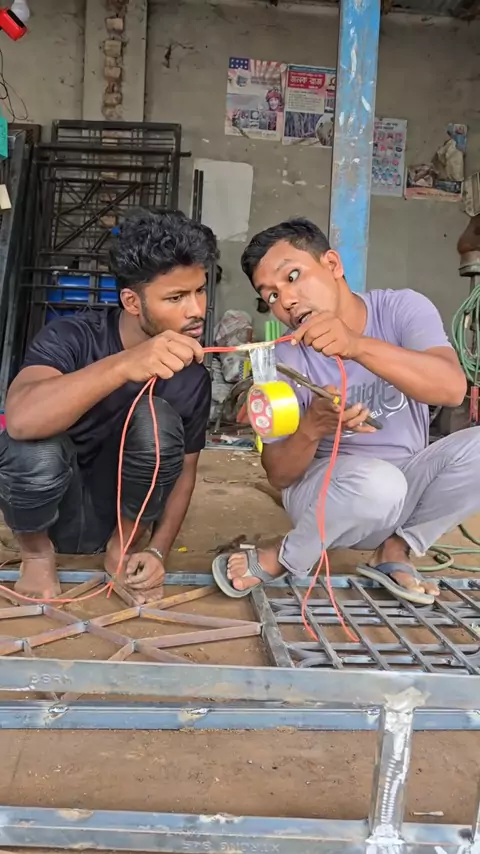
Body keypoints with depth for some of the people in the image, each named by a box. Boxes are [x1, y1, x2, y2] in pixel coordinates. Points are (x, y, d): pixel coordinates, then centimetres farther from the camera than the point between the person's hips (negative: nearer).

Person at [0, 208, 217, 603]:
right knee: (36, 445, -36)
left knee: (156, 419, -27)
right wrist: (124, 365, -53)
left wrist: (157, 550, -14)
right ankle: (36, 551, -1)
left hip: (117, 518, 2)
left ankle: (122, 549, -1)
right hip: (52, 511, -2)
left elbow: (185, 470, 0)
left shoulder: (193, 375, -10)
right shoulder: (70, 337, -22)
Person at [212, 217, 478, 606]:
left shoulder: (403, 309, -12)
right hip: (325, 494, -2)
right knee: (377, 480, -36)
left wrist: (359, 346, -45)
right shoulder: (284, 361, -13)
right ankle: (287, 559, -7)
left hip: (407, 486, 2)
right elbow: (279, 476, -11)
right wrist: (312, 429, -33)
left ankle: (394, 552, -6)